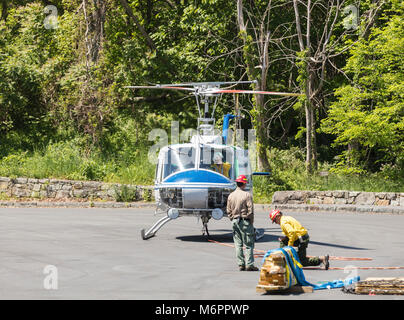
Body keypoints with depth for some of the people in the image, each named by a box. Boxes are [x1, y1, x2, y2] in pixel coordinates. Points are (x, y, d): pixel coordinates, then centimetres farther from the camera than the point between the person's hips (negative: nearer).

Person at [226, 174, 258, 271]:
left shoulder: (231, 195, 7)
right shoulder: (247, 195, -10)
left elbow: (229, 211, 9)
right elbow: (250, 211, -12)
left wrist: (233, 220, 17)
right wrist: (251, 222, -2)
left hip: (235, 221, 5)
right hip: (245, 221, -5)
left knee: (238, 244, 9)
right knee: (248, 244, 0)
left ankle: (241, 264, 9)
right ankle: (249, 264, -3)